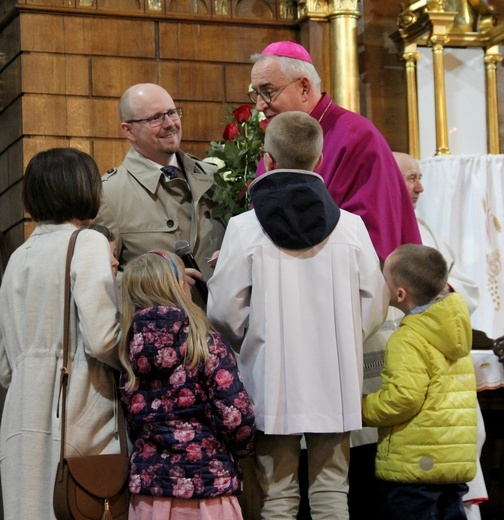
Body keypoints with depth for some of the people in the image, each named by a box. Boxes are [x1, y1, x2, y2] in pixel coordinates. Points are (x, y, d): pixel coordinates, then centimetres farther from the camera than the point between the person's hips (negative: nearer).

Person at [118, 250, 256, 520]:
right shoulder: (208, 345, -10)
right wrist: (242, 447, 6)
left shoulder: (129, 353, 3)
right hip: (205, 492, -4)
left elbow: (133, 427, 7)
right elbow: (235, 417, -13)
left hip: (148, 497, 4)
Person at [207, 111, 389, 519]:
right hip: (335, 383, 2)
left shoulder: (244, 228, -8)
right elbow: (375, 305, 3)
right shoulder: (350, 226, -2)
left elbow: (224, 310, -6)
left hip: (272, 383, -2)